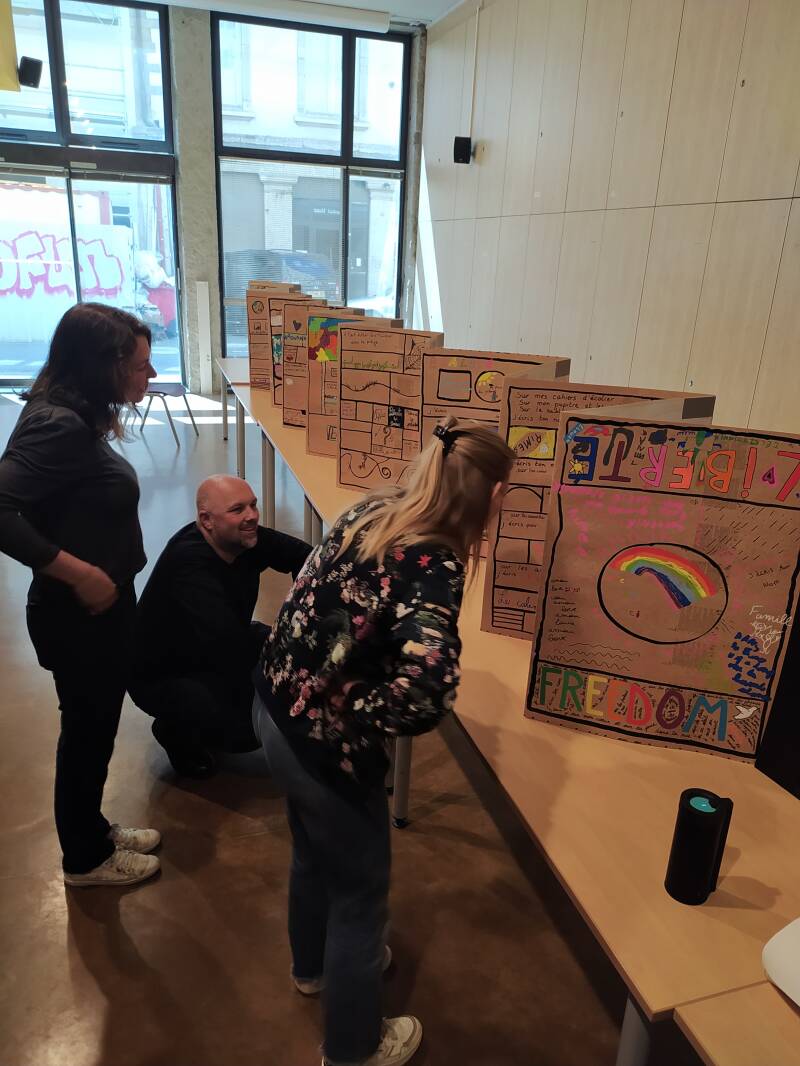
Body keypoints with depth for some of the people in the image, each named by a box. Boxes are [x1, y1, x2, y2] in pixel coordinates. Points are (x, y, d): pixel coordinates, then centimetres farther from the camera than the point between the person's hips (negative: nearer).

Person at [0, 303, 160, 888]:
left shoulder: (75, 418, 3)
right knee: (87, 733, 11)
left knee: (96, 730, 23)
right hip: (79, 615, -9)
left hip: (101, 608, 9)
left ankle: (93, 830, 45)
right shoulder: (58, 426, -25)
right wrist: (79, 573, -27)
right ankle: (85, 858, 35)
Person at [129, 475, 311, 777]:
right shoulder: (188, 561, -35)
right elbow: (227, 641, -45)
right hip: (163, 675, -8)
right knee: (245, 728, -28)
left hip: (215, 652, 8)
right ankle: (176, 730, 7)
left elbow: (303, 555, -4)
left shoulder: (245, 538, -15)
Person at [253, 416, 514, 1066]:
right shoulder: (435, 568, -27)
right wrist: (362, 717, -23)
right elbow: (426, 694, -41)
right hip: (324, 741, -8)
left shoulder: (374, 511, -4)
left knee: (313, 851, 32)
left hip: (276, 704, 8)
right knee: (359, 890, 17)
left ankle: (314, 964, 61)